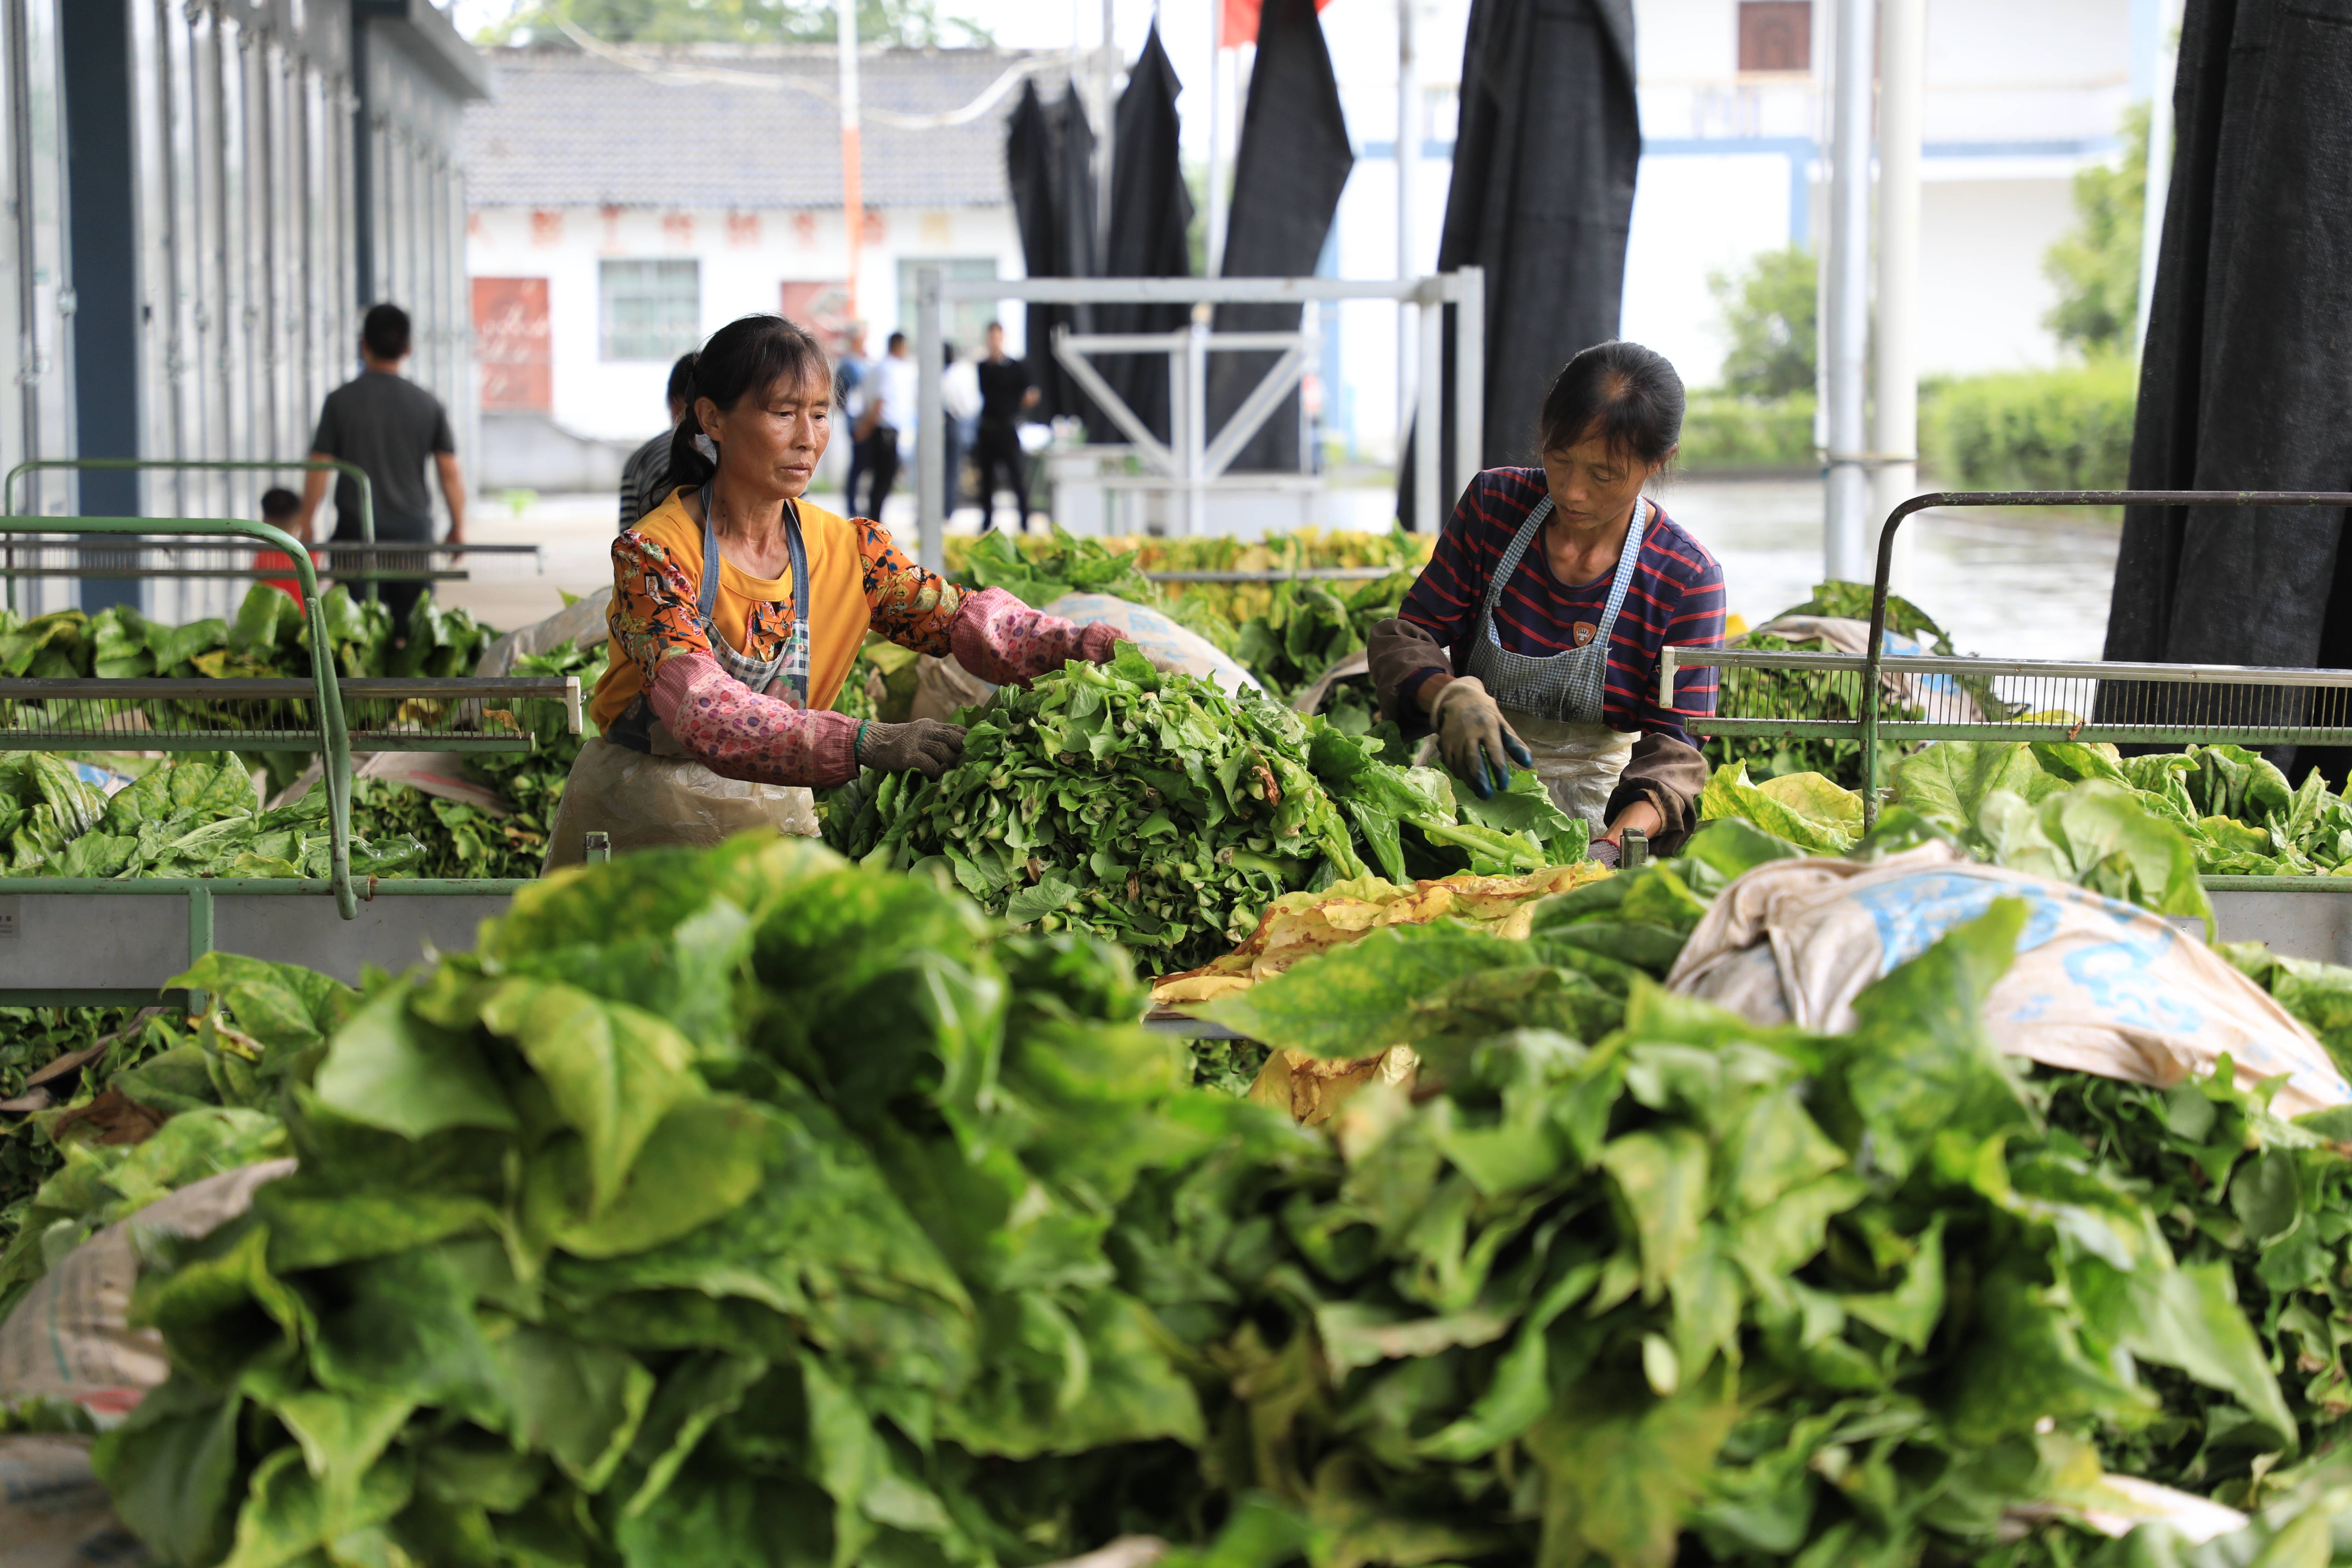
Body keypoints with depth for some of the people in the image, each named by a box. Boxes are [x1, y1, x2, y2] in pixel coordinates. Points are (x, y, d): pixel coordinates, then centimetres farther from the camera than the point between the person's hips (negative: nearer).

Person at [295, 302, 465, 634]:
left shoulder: (341, 400, -3)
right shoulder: (428, 404, 2)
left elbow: (319, 469, -3)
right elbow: (450, 473, 1)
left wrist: (306, 524, 7)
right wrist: (458, 527, 12)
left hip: (356, 531, -2)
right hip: (414, 532, 2)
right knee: (413, 625, 6)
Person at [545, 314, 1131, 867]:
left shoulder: (850, 550, 1)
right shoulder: (654, 553, -16)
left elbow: (963, 618, -8)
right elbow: (701, 709, -30)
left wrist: (1087, 644, -28)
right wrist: (867, 743, -43)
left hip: (773, 813, 4)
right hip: (642, 813, -4)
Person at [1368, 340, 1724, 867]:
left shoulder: (1687, 579, -8)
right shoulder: (1493, 502, 0)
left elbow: (1674, 749, -11)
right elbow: (1408, 636, 2)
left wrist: (1617, 842, -32)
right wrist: (1451, 698, -22)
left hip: (1596, 807, -2)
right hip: (1467, 777, 3)